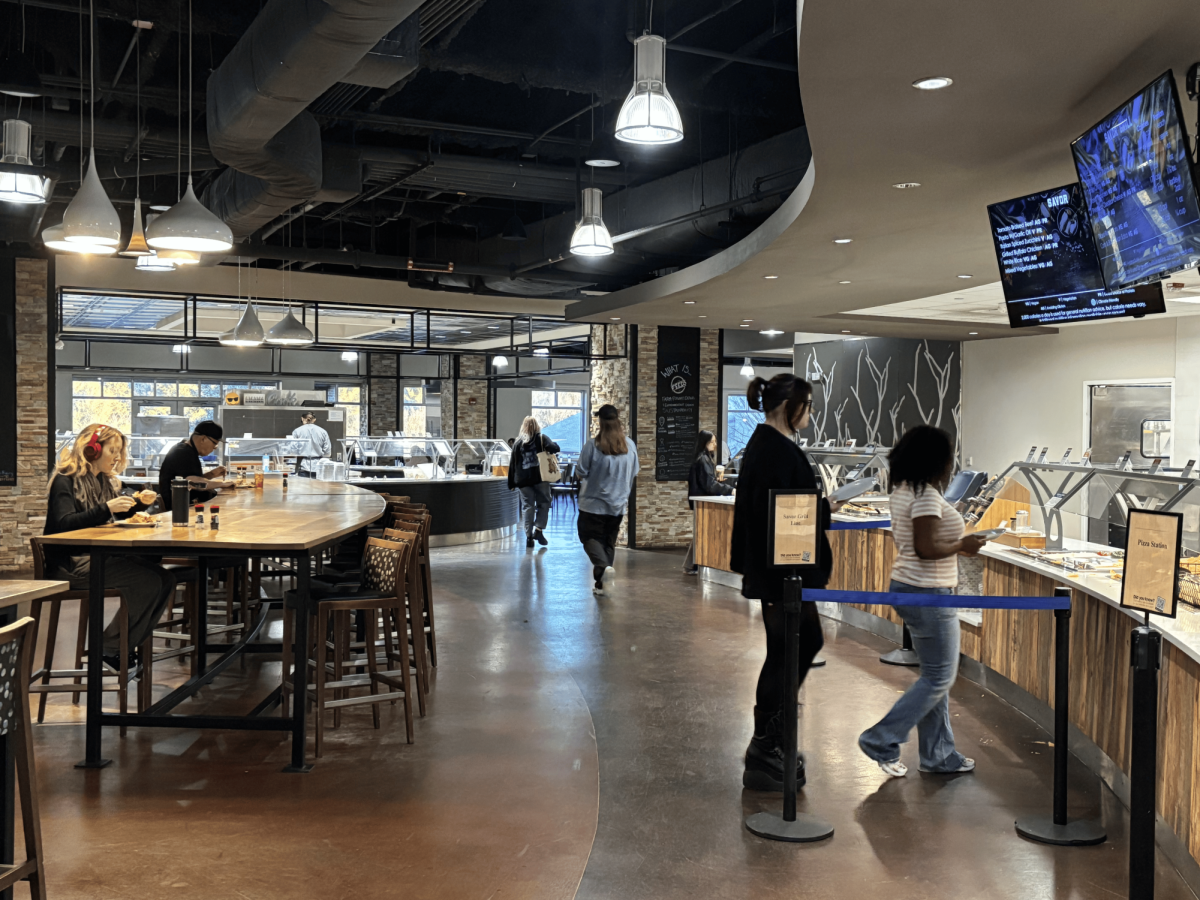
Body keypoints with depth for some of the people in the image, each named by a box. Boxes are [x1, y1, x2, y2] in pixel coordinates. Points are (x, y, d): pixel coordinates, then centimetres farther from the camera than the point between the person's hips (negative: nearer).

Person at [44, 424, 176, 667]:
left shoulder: (105, 482, 18)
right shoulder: (65, 480, -7)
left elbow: (120, 515, 26)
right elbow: (64, 524, -20)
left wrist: (139, 502, 5)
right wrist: (106, 509, -30)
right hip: (70, 565, -8)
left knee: (165, 579, -10)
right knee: (148, 581, -24)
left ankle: (127, 644, -5)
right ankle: (110, 646, -11)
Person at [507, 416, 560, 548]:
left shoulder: (518, 442, 10)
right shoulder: (541, 438, 2)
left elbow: (512, 464, 8)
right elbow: (555, 448, -15)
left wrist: (511, 483, 12)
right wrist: (548, 449, 9)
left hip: (523, 480, 2)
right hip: (540, 478, -2)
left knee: (528, 507, 6)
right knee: (543, 504, 10)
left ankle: (529, 536, 1)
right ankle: (538, 530, -4)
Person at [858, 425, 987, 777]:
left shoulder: (903, 489, 9)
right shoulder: (927, 495, -20)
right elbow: (926, 549, -26)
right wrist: (962, 546, -11)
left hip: (907, 586, 10)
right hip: (928, 593, -10)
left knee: (936, 675, 17)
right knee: (939, 677, 0)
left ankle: (937, 754, 26)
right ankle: (881, 741, 3)